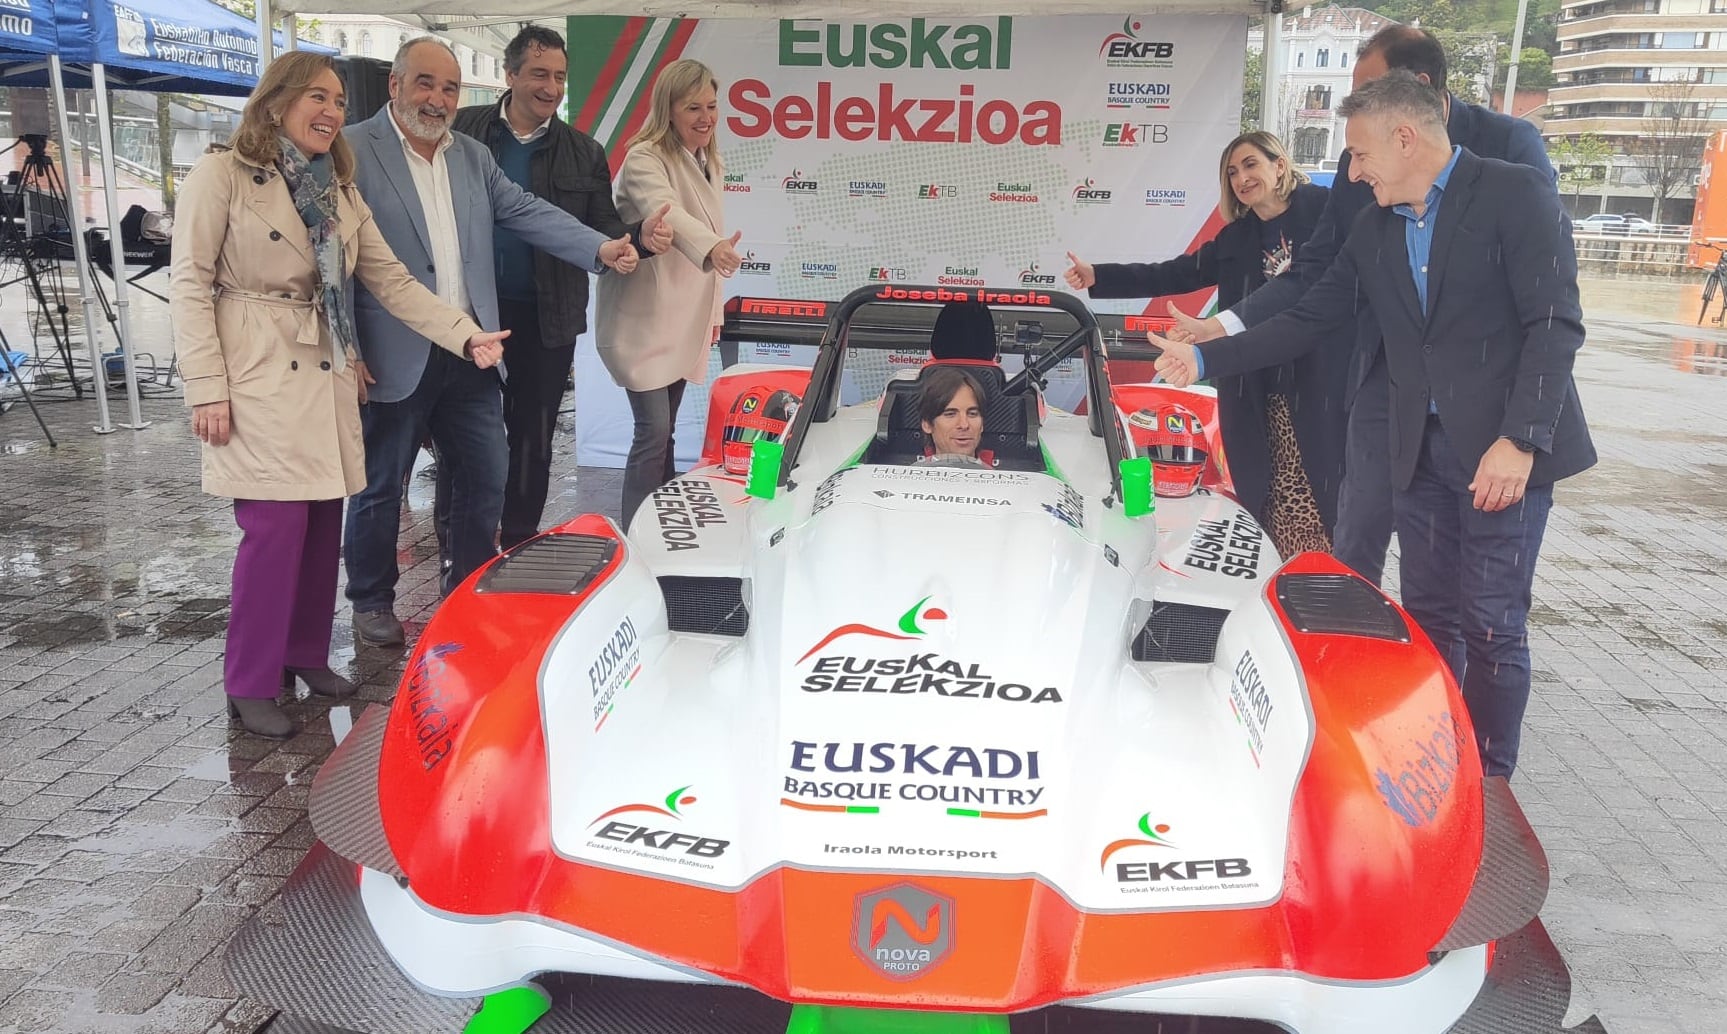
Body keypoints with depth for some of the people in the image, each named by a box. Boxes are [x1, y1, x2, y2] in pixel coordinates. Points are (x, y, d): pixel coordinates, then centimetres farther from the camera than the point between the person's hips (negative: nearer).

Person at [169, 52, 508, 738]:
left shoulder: (340, 191, 15)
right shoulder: (222, 175, -4)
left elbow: (391, 280, 8)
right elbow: (190, 285, -7)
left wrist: (466, 336, -4)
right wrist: (207, 389, -14)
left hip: (326, 377, 6)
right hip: (259, 379, -6)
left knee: (322, 524, 9)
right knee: (277, 526, -10)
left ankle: (306, 654, 25)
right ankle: (250, 685, 3)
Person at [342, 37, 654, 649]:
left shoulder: (474, 156, 13)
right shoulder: (352, 151, -7)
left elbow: (527, 212, 5)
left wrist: (601, 249, -11)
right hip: (393, 360, -5)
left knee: (486, 477, 12)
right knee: (380, 487, 9)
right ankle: (372, 604, 27)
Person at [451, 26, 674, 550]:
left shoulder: (584, 153, 5)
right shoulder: (464, 130, 0)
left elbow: (603, 231, 3)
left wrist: (640, 237, -19)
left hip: (545, 320, 1)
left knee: (533, 439, 10)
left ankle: (518, 546, 25)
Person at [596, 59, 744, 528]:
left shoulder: (710, 165, 11)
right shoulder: (645, 159, -16)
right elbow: (667, 213, -37)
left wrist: (714, 309, 16)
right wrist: (712, 246, -56)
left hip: (685, 321, 8)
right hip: (644, 321, -8)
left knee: (665, 431, 14)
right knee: (653, 432, -11)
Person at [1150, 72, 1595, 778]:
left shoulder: (1516, 194, -6)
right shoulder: (1375, 230, 13)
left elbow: (1555, 323, -12)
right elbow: (1310, 321, 13)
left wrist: (1519, 441, -19)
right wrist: (1205, 360, 5)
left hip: (1503, 450, -6)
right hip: (1420, 450, 6)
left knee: (1491, 625, -1)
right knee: (1429, 617, 10)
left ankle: (1488, 787, 13)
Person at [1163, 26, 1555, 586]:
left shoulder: (1510, 143, -8)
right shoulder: (1360, 160, 2)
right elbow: (1314, 271, 2)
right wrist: (1222, 327, -8)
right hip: (1388, 371, 3)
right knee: (1355, 540, 6)